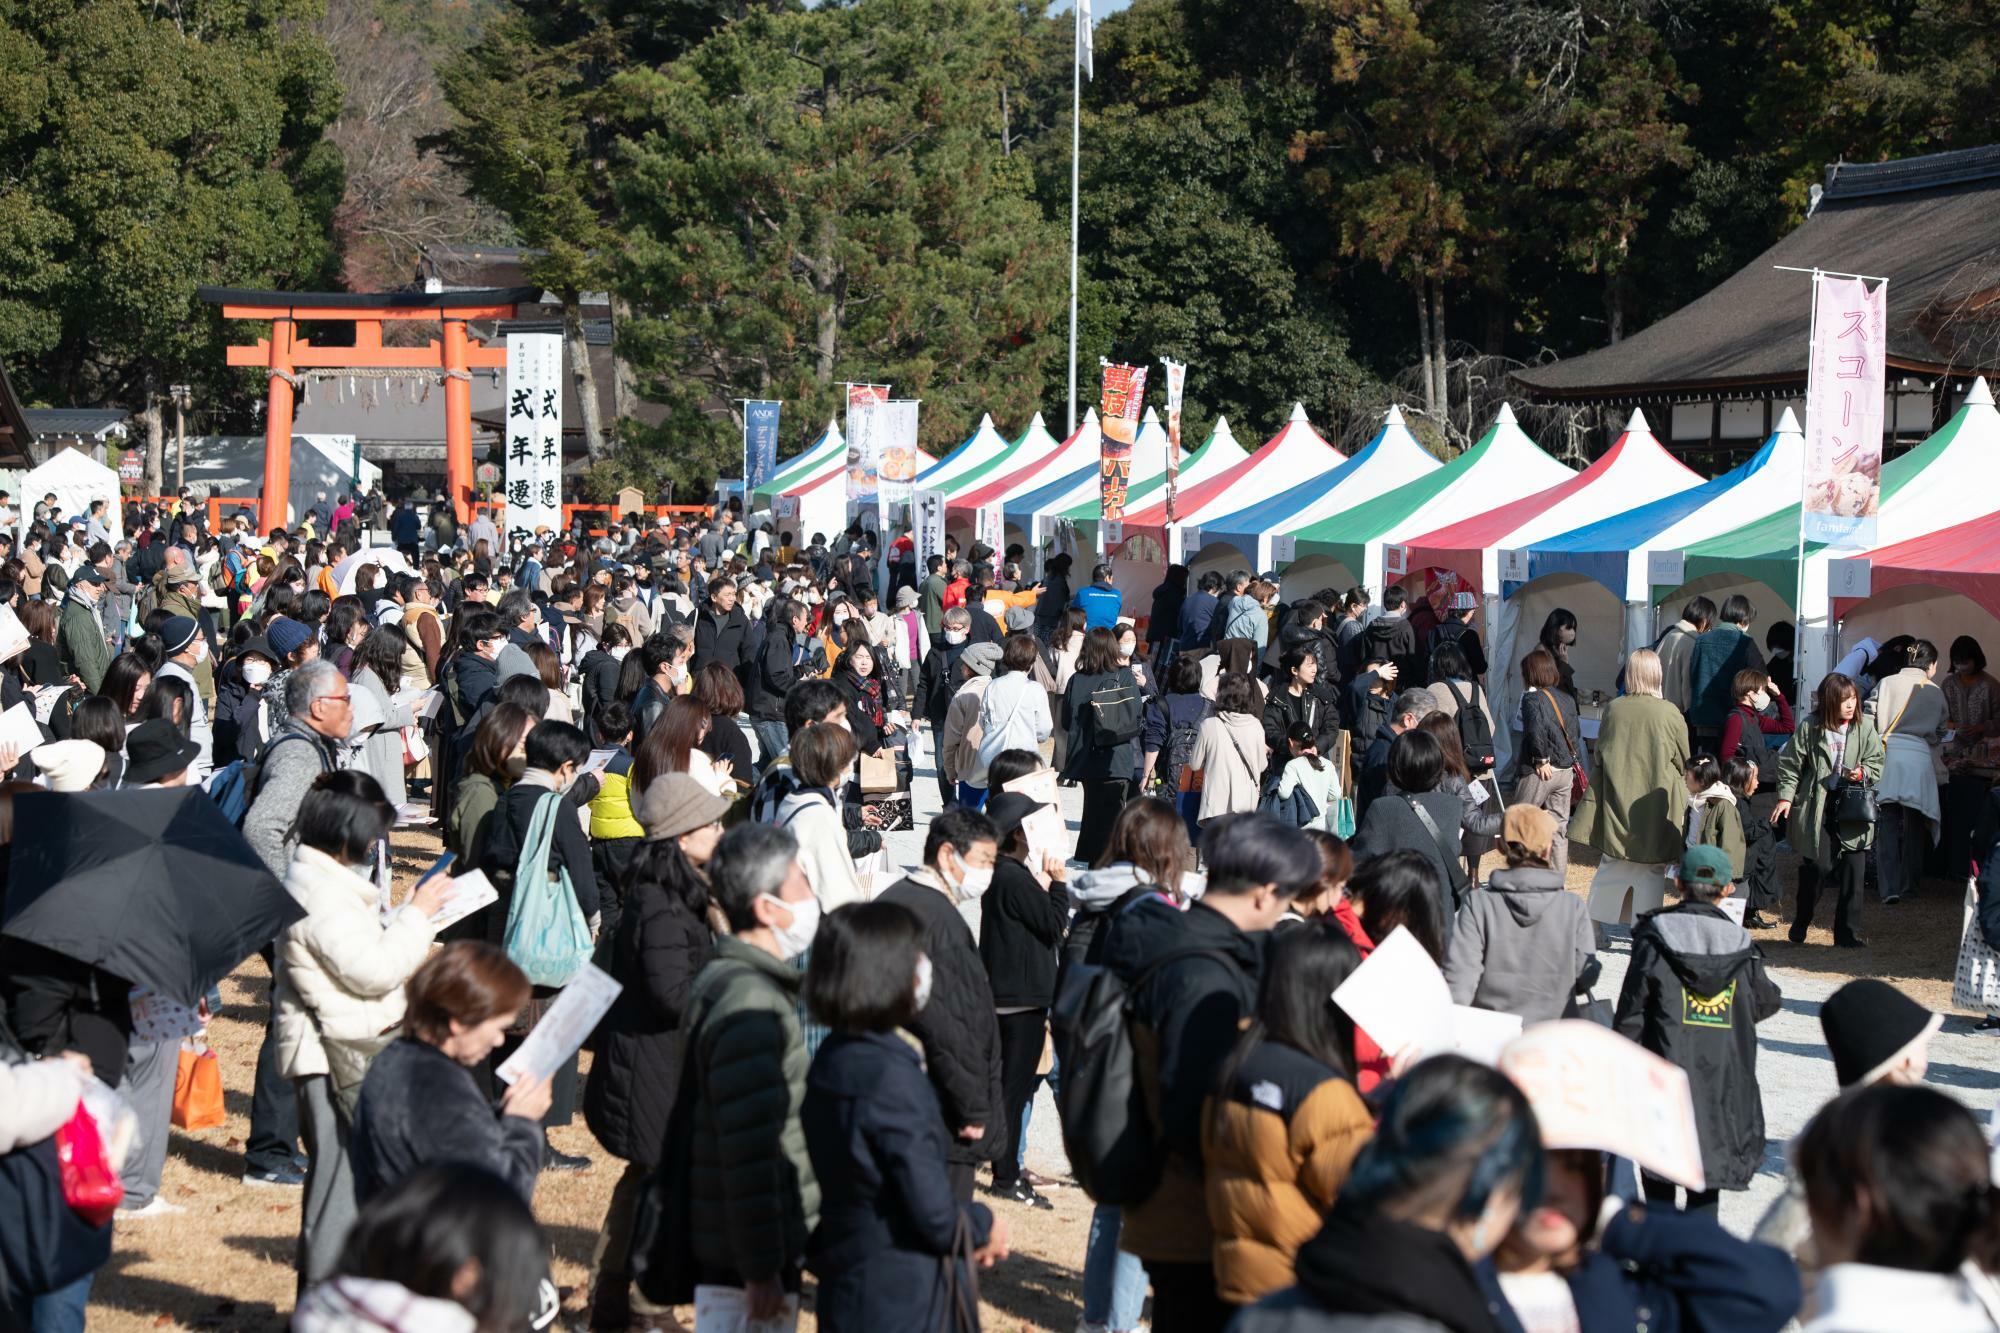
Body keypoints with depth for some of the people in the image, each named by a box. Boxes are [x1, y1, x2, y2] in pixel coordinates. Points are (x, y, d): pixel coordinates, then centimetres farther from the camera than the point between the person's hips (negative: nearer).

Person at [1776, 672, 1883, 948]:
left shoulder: (1864, 728, 3)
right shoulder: (1810, 728, -2)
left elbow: (1877, 763, 8)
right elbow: (1791, 764, 3)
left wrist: (1862, 773, -13)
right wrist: (1786, 797, -5)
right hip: (1816, 806, -2)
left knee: (1853, 869, -3)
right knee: (1816, 867, -2)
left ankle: (1847, 933, 4)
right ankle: (1800, 924, 22)